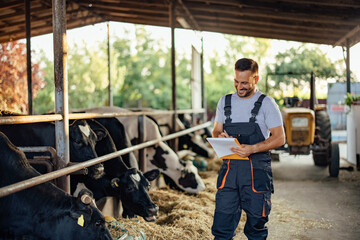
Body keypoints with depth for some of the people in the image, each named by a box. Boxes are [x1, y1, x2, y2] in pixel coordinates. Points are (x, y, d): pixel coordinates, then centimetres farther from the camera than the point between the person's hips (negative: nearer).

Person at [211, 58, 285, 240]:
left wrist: (252, 148, -19)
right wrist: (219, 136, -8)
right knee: (222, 223, 0)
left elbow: (279, 138, -5)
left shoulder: (266, 103, -1)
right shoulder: (225, 102, 12)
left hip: (257, 170, -3)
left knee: (256, 224, 5)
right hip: (229, 168, 3)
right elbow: (215, 132, 17)